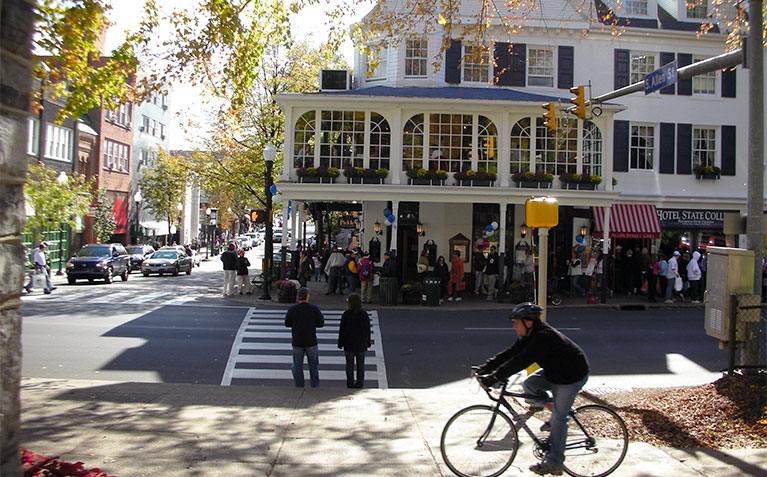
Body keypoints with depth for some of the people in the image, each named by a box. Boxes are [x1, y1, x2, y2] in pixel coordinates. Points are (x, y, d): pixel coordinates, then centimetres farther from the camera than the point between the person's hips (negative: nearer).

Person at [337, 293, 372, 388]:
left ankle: (350, 384, 15)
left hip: (349, 344, -2)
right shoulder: (365, 314, -6)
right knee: (360, 365, 12)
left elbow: (342, 330, -9)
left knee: (350, 365, 9)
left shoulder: (346, 315, -14)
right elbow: (368, 330, 1)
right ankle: (359, 384, 17)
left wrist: (340, 344, 1)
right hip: (361, 344, 2)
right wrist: (367, 343, 12)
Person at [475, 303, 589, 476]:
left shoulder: (544, 338, -32)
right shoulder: (530, 336, -2)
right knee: (529, 384, -7)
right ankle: (552, 407, 13)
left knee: (558, 417, -5)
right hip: (555, 371, 9)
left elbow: (519, 362, -38)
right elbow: (510, 353, -4)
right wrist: (483, 369, -11)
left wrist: (492, 379, -39)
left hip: (572, 377, -9)